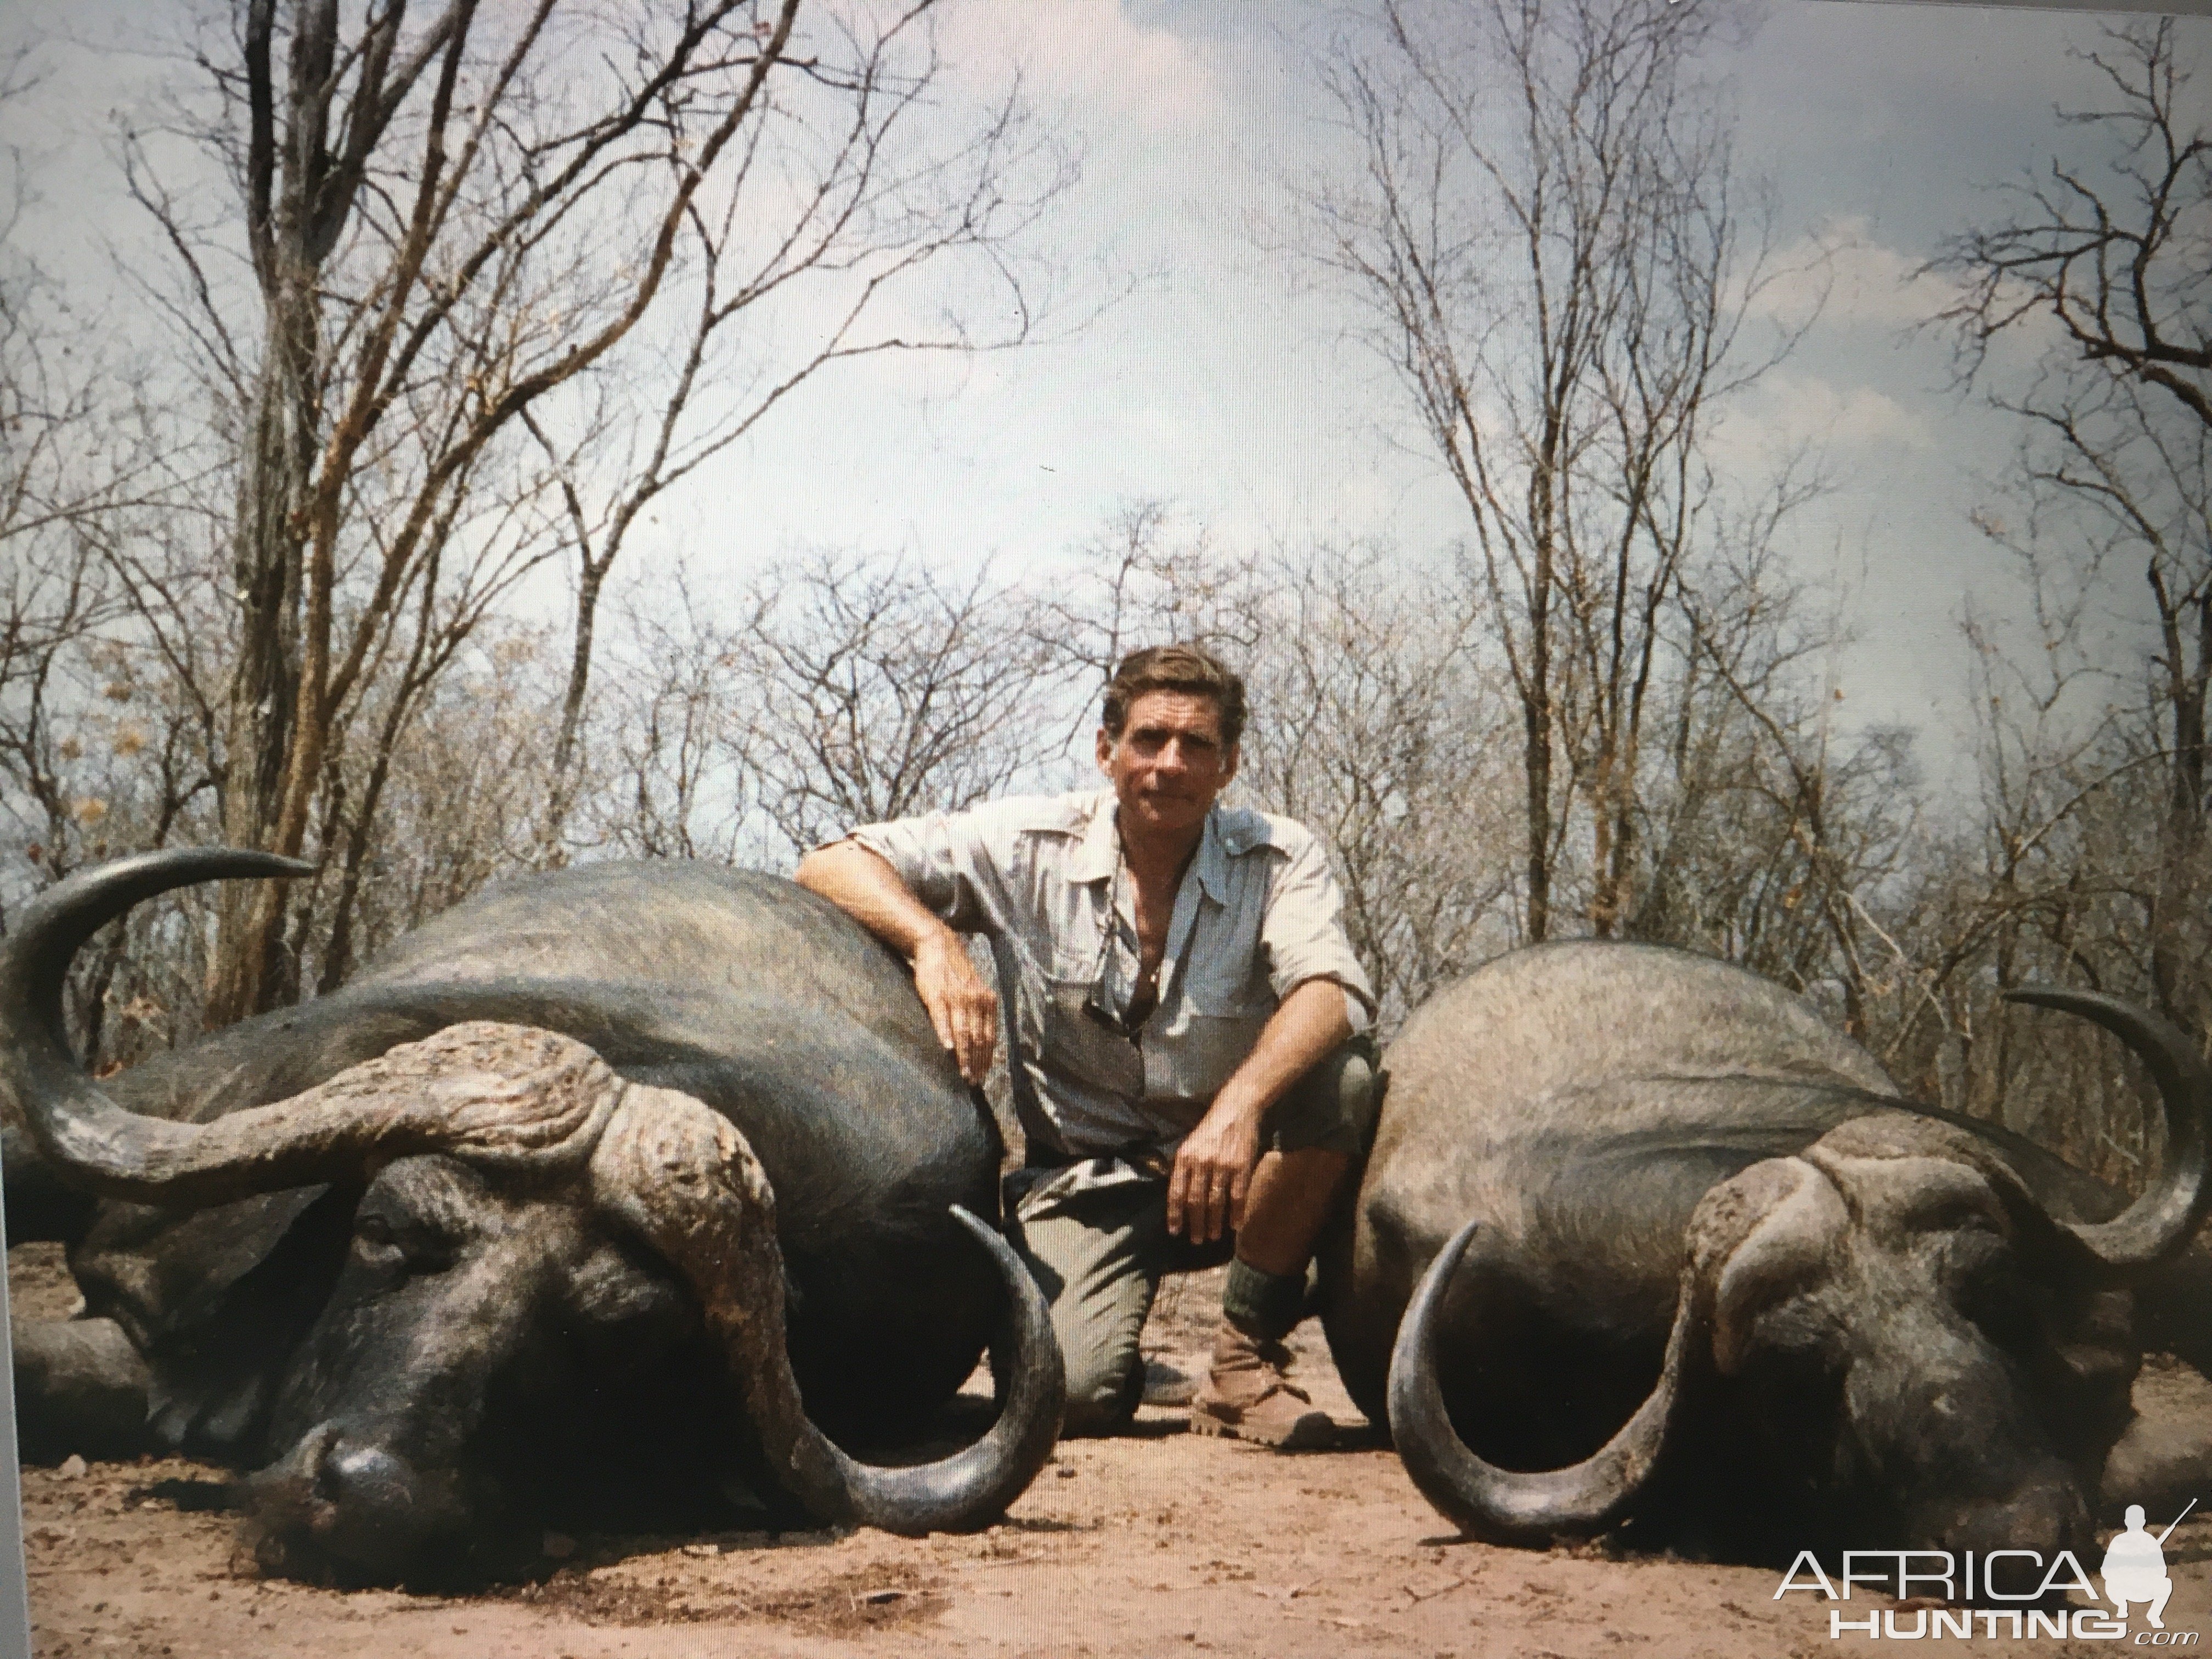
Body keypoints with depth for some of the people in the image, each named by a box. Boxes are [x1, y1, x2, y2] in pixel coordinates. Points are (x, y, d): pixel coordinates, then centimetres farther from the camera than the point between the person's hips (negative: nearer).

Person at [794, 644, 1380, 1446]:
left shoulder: (1278, 858, -9)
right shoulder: (1030, 844, -7)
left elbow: (1331, 989, -27)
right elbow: (831, 865, -10)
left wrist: (1243, 1103, -47)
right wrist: (934, 940, -31)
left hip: (1230, 1172, 1)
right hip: (1083, 1182, -1)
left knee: (1343, 1072, -30)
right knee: (1071, 1395, -26)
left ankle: (1246, 1359, -12)